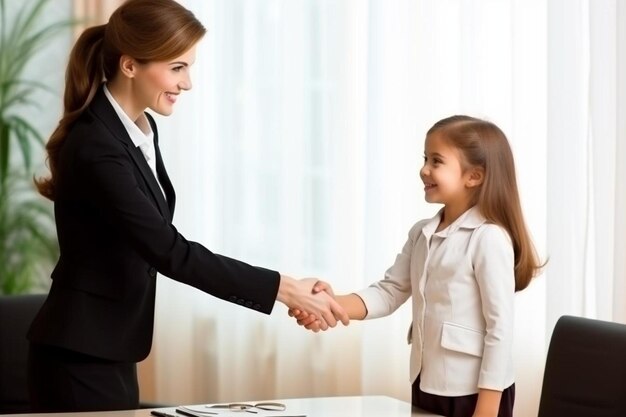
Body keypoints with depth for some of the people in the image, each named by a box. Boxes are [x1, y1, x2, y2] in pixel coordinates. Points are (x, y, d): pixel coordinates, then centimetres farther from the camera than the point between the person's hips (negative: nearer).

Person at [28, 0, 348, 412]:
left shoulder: (140, 128, 7)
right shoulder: (95, 147, -22)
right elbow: (171, 251, -25)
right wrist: (282, 289, -24)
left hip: (109, 350, 9)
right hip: (80, 356, -9)